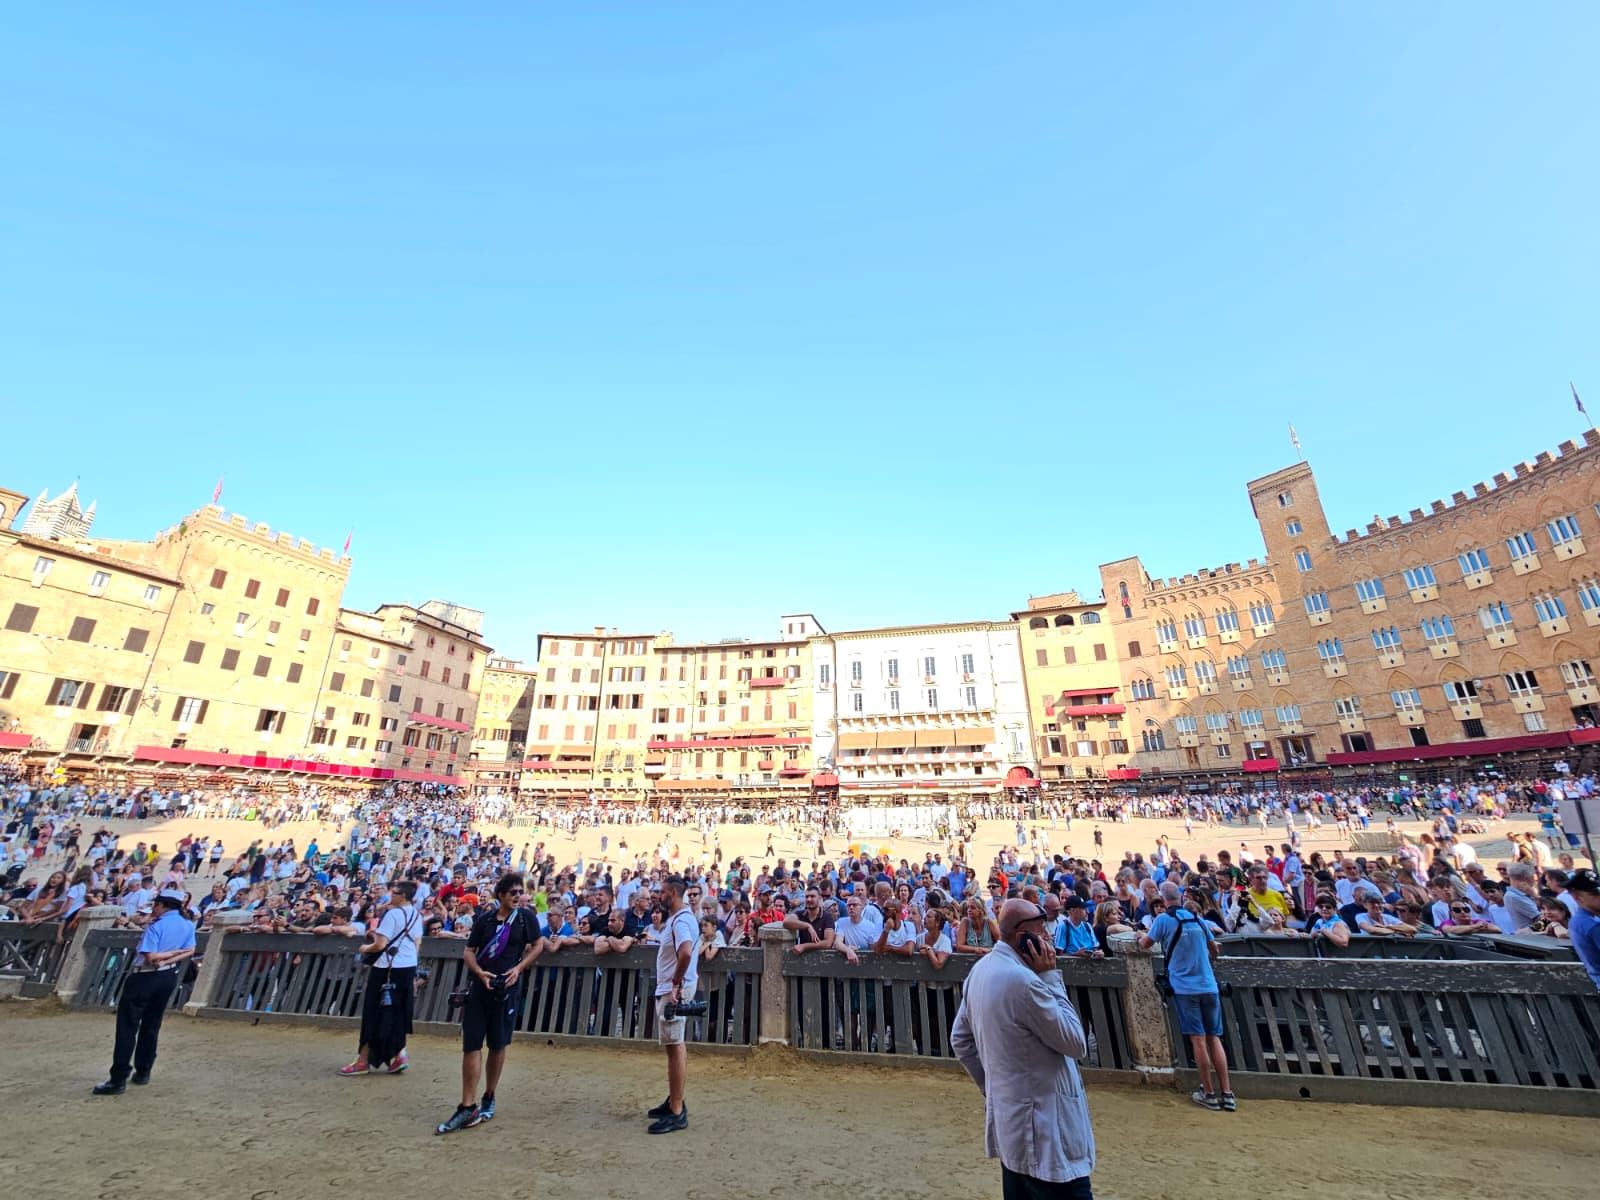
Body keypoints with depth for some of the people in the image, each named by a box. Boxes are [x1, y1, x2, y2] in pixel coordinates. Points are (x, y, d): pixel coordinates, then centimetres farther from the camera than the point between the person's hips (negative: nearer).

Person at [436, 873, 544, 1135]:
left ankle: (488, 1099, 29)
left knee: (498, 1045, 10)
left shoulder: (526, 917, -5)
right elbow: (468, 951, 3)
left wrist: (519, 968, -10)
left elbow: (537, 945, 3)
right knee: (471, 1045, 0)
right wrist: (480, 973, -13)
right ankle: (468, 1106, 12)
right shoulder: (484, 919, -1)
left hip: (507, 988, -1)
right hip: (479, 986, 1)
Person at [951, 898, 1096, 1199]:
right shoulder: (1023, 980, -28)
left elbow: (960, 1040, 10)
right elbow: (1076, 1043, -16)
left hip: (1010, 1118, 9)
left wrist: (992, 1086, 15)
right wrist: (1050, 977, -14)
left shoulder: (982, 969, 1)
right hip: (1042, 1125, -9)